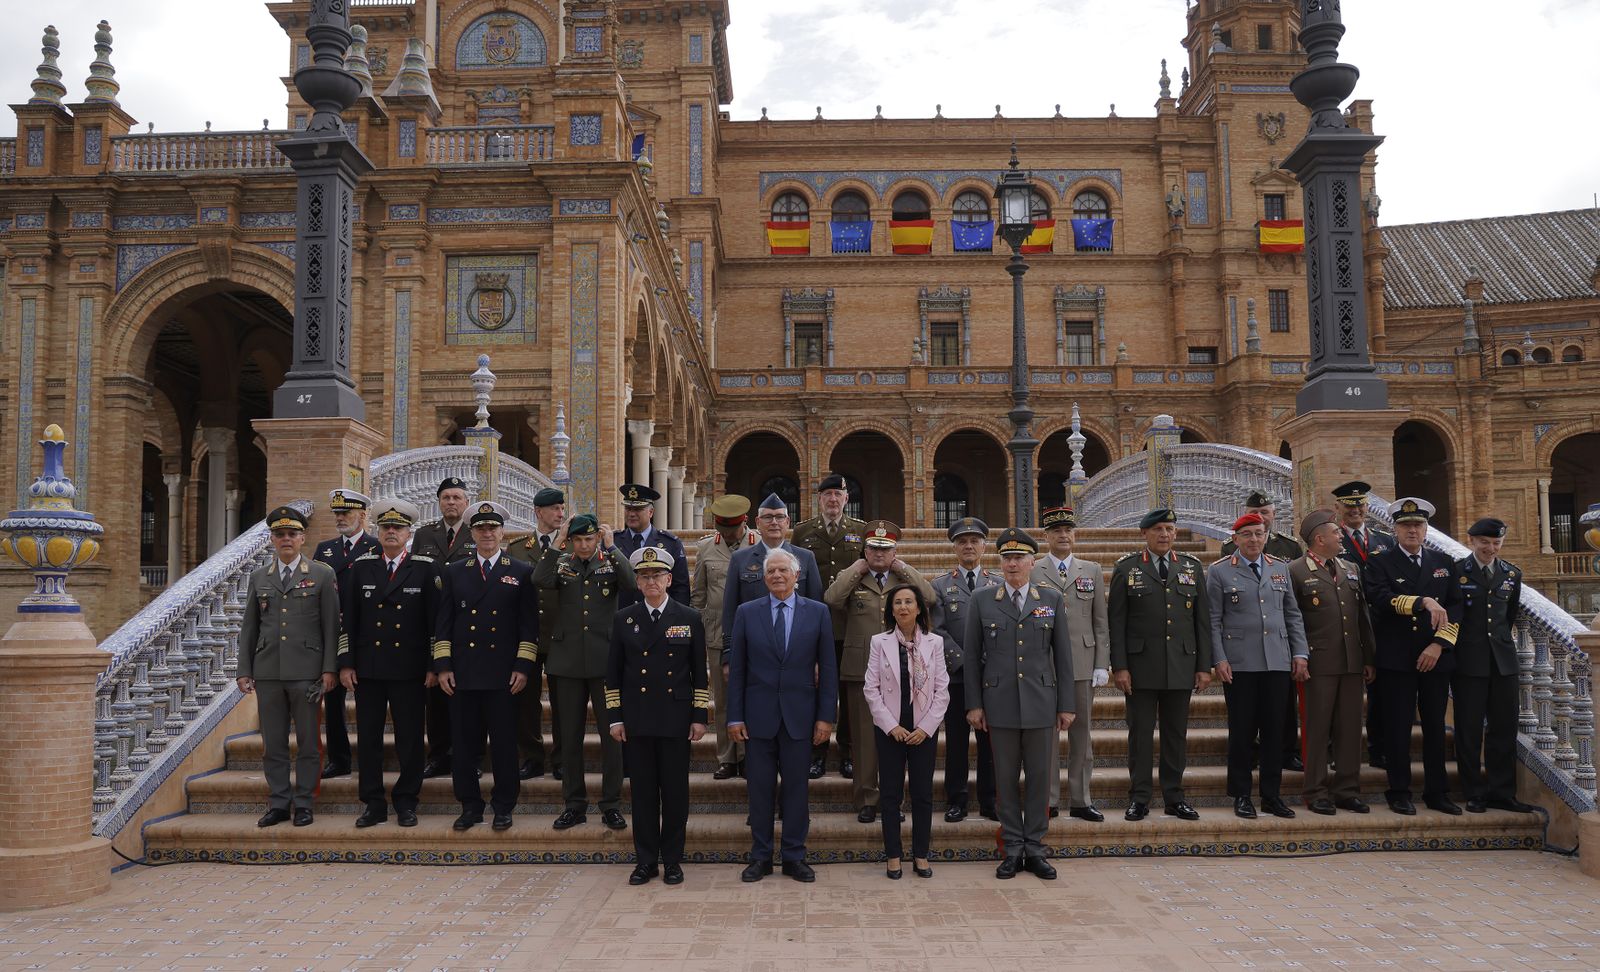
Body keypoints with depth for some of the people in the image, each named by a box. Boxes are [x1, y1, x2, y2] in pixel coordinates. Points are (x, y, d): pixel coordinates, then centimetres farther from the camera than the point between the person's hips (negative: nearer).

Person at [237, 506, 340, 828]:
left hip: (306, 672, -3)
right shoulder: (258, 577, 12)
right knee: (272, 742, 7)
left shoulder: (322, 575, 2)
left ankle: (303, 803, 11)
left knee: (307, 741, 2)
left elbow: (331, 626, 0)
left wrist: (328, 669, -6)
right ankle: (278, 803, 16)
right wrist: (244, 671, 7)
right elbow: (248, 628, 13)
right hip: (267, 671, 3)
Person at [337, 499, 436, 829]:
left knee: (410, 739, 4)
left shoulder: (425, 568, 0)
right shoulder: (361, 567, 7)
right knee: (368, 738, 6)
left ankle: (406, 802, 16)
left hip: (410, 670, -2)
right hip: (368, 668, 2)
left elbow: (435, 619, -1)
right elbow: (347, 618, 7)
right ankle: (373, 803, 17)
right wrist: (345, 663, 1)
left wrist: (433, 665, -5)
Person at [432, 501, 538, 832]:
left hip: (503, 675, -2)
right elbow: (443, 623, 9)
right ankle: (470, 806, 18)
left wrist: (523, 667, -6)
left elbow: (529, 626, 2)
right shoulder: (453, 573, 11)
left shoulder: (521, 574, 5)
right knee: (465, 743, 6)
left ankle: (503, 807, 15)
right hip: (463, 674, 2)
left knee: (504, 742, 3)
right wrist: (442, 666, 1)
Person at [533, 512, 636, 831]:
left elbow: (631, 583, -18)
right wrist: (557, 543, -14)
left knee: (611, 733, 2)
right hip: (568, 660, 2)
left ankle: (611, 805, 13)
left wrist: (611, 547, -17)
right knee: (570, 735, 8)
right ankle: (574, 804, 20)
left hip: (605, 660, -2)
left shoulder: (611, 563, 3)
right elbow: (539, 580, -15)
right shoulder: (561, 563, 6)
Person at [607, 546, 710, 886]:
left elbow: (699, 672, 3)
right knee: (643, 790, 6)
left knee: (675, 790, 4)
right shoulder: (624, 619, 4)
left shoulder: (689, 618, 2)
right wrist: (614, 717, 1)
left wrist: (700, 716, -1)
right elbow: (613, 673, 7)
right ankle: (646, 859, 16)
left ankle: (672, 859, 16)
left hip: (676, 718, -1)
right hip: (636, 720, 1)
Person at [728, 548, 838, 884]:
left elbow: (827, 668, 3)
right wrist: (734, 716, -2)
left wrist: (826, 715, -2)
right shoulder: (746, 613, 4)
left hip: (799, 715, 0)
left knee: (797, 787, 6)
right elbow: (737, 669, 3)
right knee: (759, 788, 6)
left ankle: (795, 856, 17)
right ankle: (761, 856, 18)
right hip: (758, 715, 0)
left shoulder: (817, 612, 3)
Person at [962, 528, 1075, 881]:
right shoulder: (982, 600, 3)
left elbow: (1063, 655, 6)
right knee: (1006, 778, 5)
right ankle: (1012, 849, 15)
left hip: (1041, 703, 1)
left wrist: (1066, 705, 2)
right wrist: (974, 704, -1)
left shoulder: (1052, 600, 5)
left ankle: (1034, 848, 15)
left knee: (1040, 776, 4)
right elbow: (972, 655, 4)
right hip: (1000, 703, -1)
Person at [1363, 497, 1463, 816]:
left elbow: (1455, 608, 5)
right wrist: (1423, 602, -28)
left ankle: (1437, 793, 18)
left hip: (1436, 658, 4)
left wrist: (1439, 645, -7)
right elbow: (1381, 598, -17)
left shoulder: (1444, 563, 13)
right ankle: (1400, 793, 9)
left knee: (1435, 726, 9)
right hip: (1396, 659, -3)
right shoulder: (1380, 563, 1)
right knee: (1398, 727, 0)